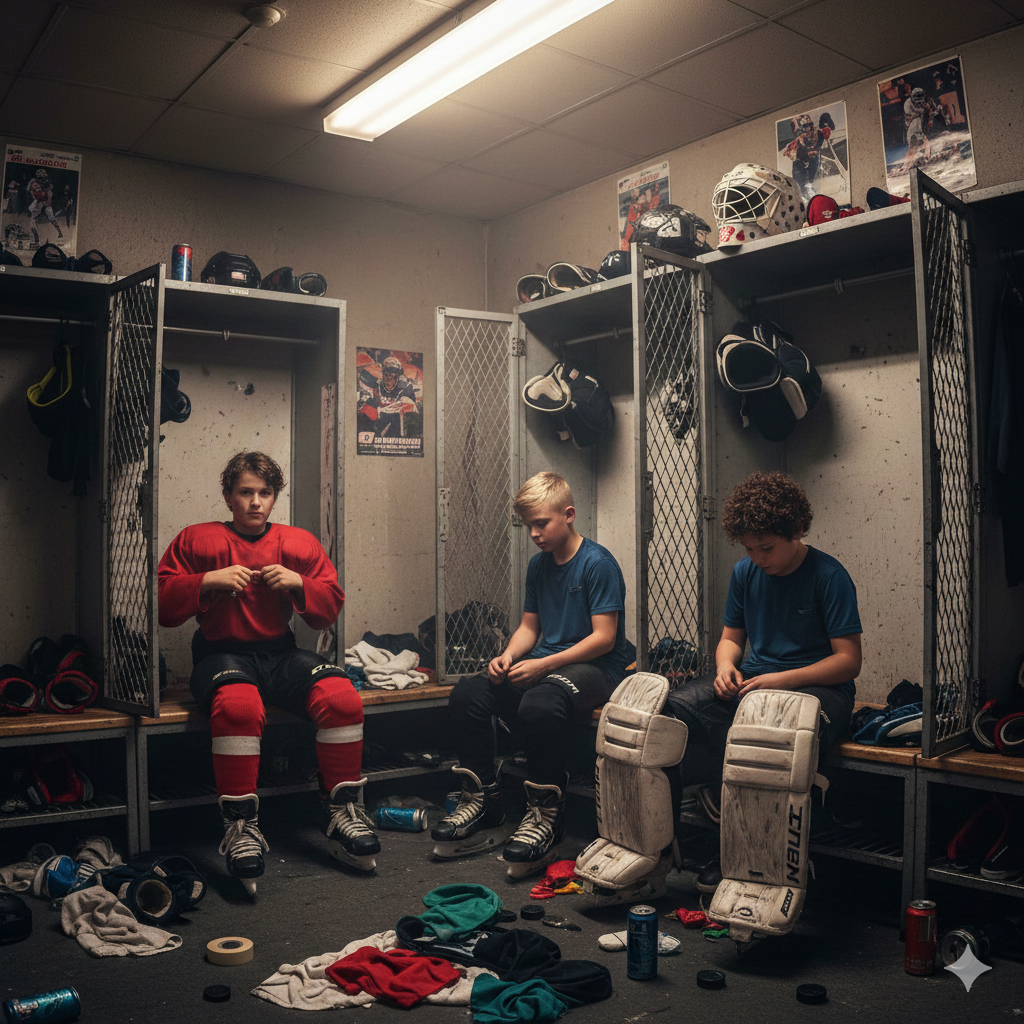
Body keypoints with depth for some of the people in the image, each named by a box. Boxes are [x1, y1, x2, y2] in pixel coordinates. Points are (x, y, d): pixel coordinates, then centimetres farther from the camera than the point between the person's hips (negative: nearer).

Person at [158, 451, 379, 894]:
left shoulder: (300, 542, 15)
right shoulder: (196, 540, 9)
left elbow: (330, 608, 14)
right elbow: (160, 604, 2)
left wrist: (299, 583, -6)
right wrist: (208, 581, -12)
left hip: (281, 652, 3)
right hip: (223, 653, -2)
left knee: (344, 699, -26)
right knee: (239, 707, -39)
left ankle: (342, 813, -11)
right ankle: (240, 827, -25)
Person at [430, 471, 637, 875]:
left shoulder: (598, 563, -10)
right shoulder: (538, 565, 13)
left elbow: (604, 637, -15)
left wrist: (543, 664, -21)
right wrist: (508, 656, -4)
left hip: (595, 668, -7)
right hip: (544, 665, 8)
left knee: (539, 704, -39)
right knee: (466, 693, -16)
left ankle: (545, 815, -22)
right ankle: (482, 803, -5)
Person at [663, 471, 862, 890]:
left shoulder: (828, 575, -8)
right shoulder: (745, 572, 8)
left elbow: (848, 660, -11)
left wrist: (783, 679, -23)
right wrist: (726, 666, -6)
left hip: (819, 687, -5)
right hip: (751, 681, 5)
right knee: (675, 707, -23)